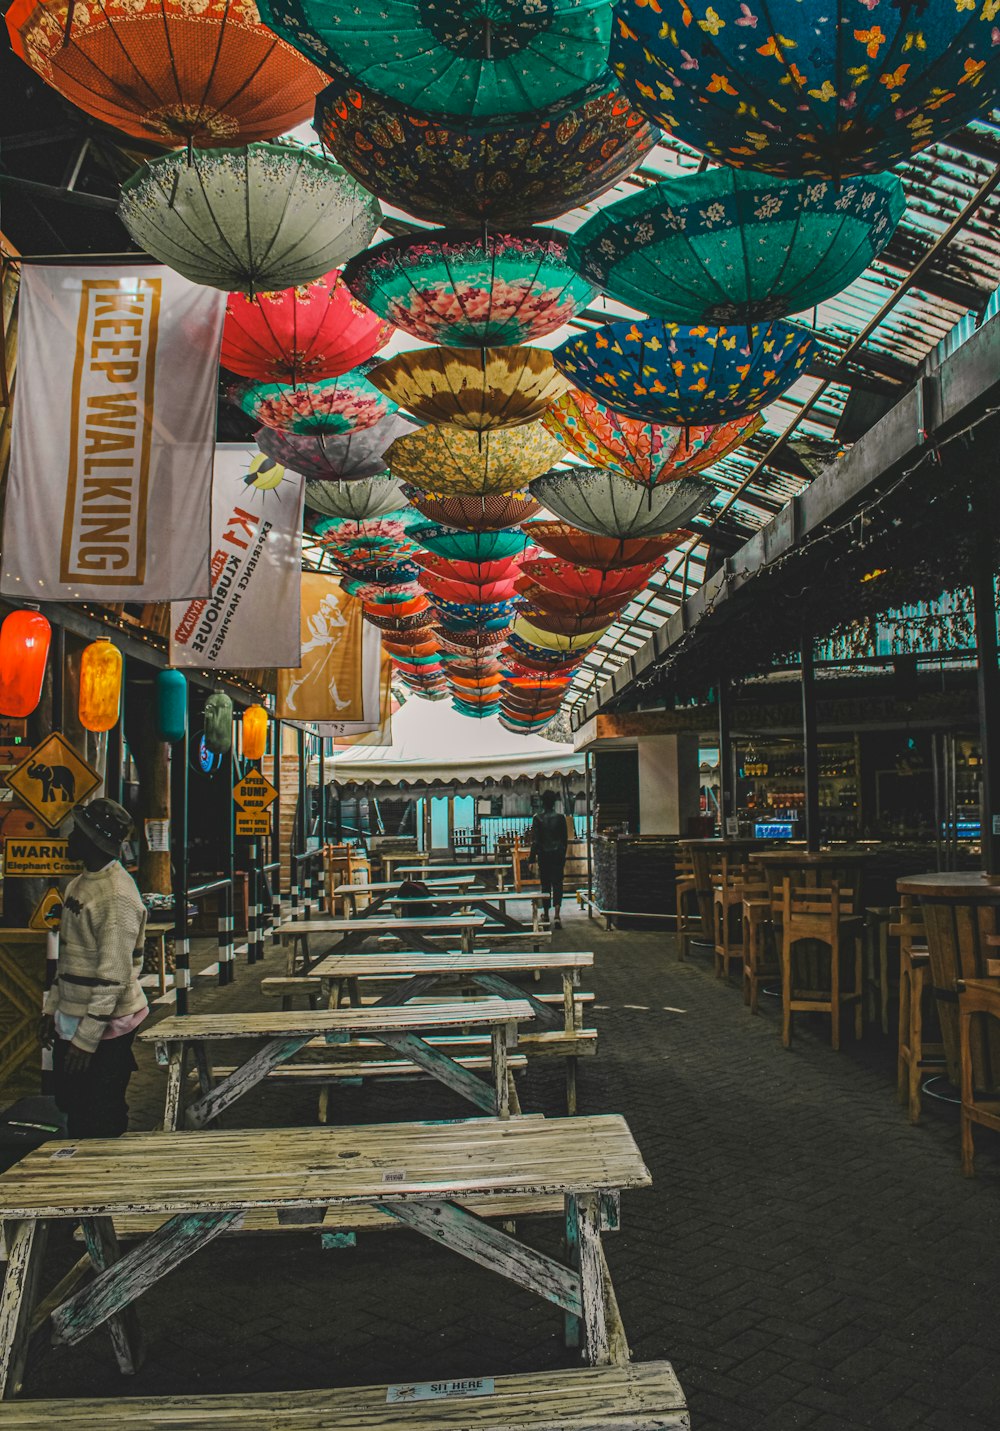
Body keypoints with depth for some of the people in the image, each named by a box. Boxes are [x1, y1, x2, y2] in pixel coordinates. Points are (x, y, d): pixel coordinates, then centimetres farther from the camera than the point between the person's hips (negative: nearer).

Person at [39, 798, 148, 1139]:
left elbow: (113, 976, -23)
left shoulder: (117, 897, -22)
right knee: (71, 1106, 20)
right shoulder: (79, 884, 8)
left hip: (104, 1026, -9)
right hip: (70, 1019, 9)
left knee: (99, 1123, 3)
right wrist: (52, 1008, 15)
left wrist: (86, 1038, -21)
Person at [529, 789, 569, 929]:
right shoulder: (560, 818, -3)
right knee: (557, 883, 0)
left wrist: (532, 858, -2)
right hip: (558, 854, 0)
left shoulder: (538, 819, -6)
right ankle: (556, 915, -13)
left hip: (544, 855, 0)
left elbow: (535, 840, -7)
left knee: (545, 884, 12)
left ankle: (546, 914, 21)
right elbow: (565, 838, 4)